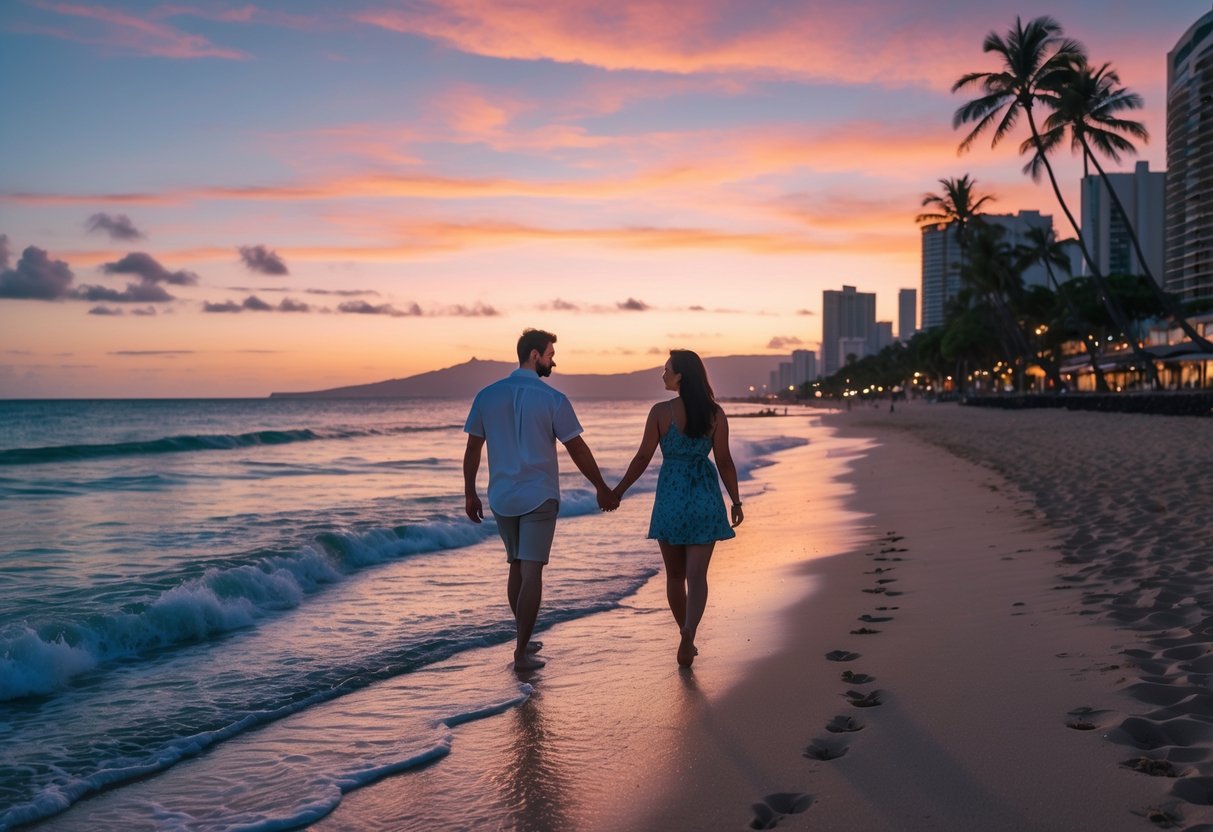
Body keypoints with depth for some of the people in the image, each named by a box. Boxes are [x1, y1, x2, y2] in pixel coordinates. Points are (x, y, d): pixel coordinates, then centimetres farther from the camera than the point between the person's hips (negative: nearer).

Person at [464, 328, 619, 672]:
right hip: (539, 497, -5)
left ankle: (524, 640, 28)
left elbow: (472, 449, 5)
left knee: (516, 568, 18)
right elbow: (578, 450, -5)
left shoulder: (487, 396, 2)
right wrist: (602, 489, 6)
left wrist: (470, 494, 15)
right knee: (531, 572, -3)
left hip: (502, 498, 5)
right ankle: (522, 652, -3)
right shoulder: (552, 399, -9)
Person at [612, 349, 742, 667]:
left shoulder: (661, 411, -8)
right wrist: (736, 502, 8)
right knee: (697, 574, 0)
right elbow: (725, 461, -1)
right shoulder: (714, 413, -2)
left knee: (675, 575, 14)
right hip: (705, 498, 1)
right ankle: (688, 633, -20)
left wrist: (618, 491, 4)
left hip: (671, 497, -1)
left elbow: (643, 458, -6)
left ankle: (686, 637, 24)